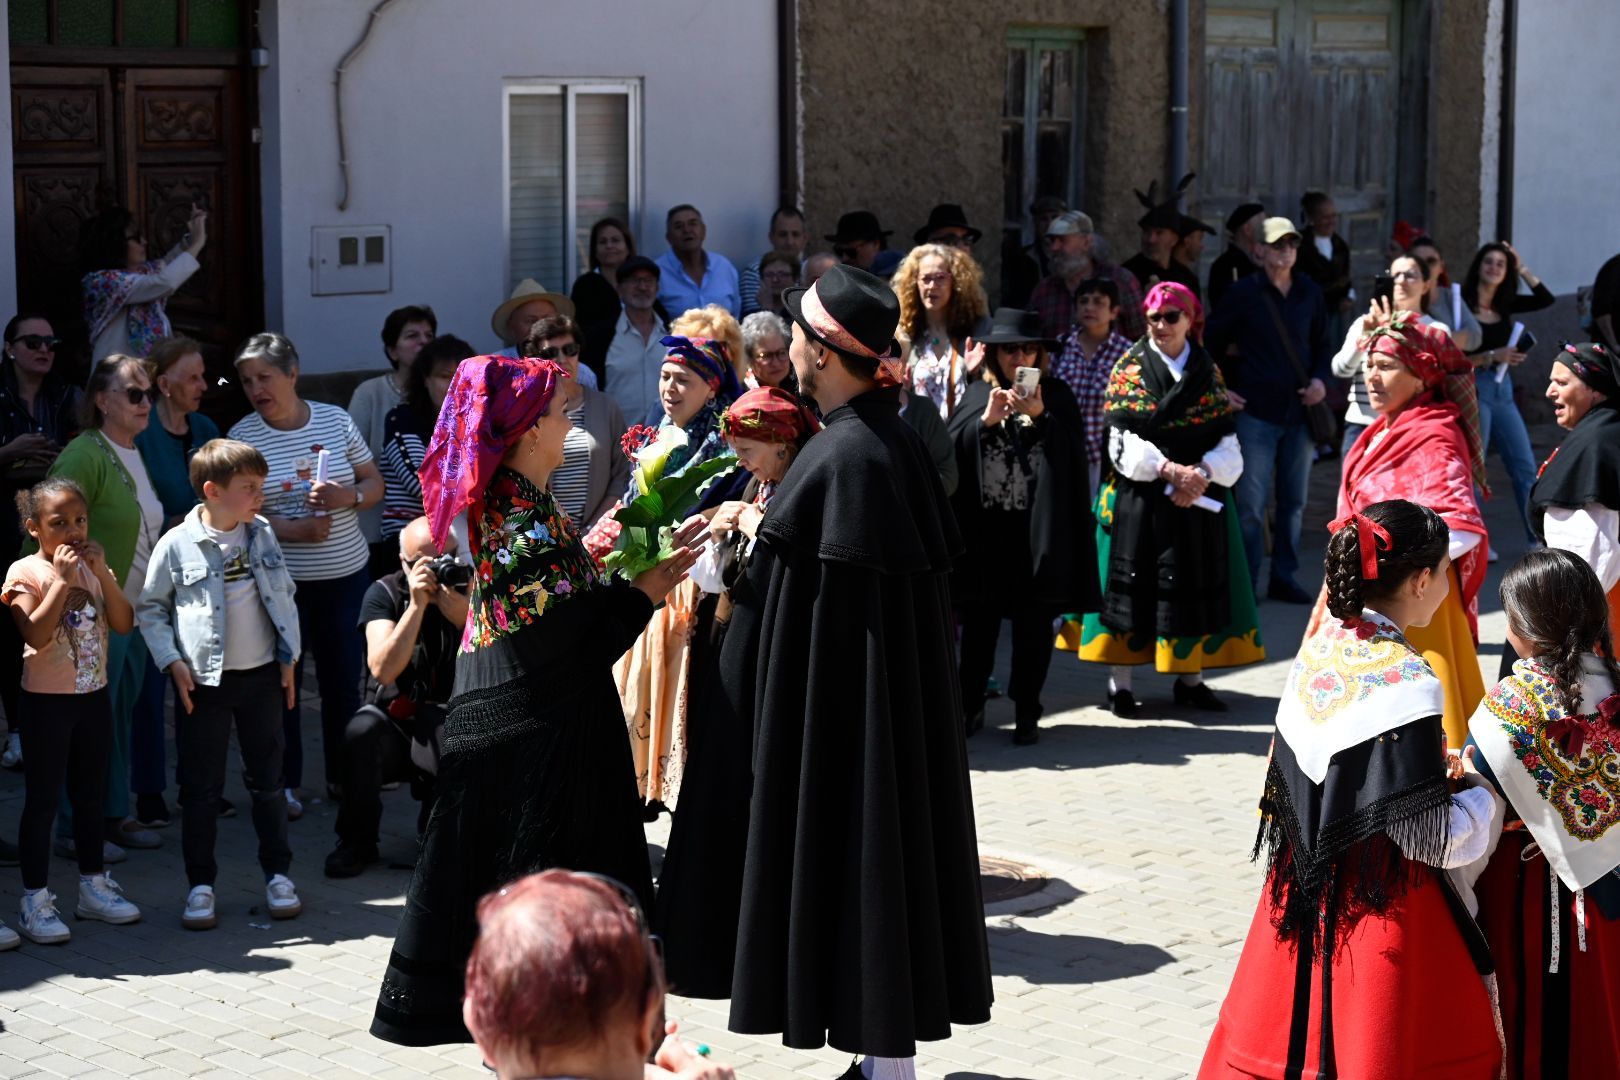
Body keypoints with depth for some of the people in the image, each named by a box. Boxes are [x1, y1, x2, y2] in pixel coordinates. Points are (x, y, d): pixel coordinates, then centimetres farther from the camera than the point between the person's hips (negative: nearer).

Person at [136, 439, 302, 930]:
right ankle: (200, 885, 13)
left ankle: (277, 872, 24)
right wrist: (172, 662, -9)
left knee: (268, 780, 12)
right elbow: (150, 609, -1)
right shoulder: (177, 545, -10)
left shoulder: (262, 535, 1)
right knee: (201, 787, 4)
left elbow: (285, 595, 11)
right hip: (204, 682, -3)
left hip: (262, 675, 3)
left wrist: (289, 656, 6)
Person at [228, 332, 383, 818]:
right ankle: (284, 784, 16)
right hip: (280, 581, -2)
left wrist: (347, 496, -15)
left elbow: (375, 483, 7)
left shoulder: (335, 420, 2)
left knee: (344, 679, 10)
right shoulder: (242, 436, -5)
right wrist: (295, 530, -21)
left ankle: (343, 775, 25)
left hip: (346, 574, 2)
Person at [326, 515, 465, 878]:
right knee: (362, 731, -33)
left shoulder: (466, 587, -2)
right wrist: (417, 604, -26)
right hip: (396, 722, -1)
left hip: (449, 727, 1)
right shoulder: (385, 593, -3)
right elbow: (383, 669, -20)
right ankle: (356, 842, -14)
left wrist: (463, 613, -28)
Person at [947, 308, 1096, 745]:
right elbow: (952, 447, -2)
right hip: (983, 524, 1)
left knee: (1034, 622, 3)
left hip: (1038, 525, -1)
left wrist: (1039, 416, -14)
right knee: (979, 619, 6)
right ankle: (970, 705, 17)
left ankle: (1027, 712, 12)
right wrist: (986, 419, -15)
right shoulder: (977, 393, 8)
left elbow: (1072, 454, -3)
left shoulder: (1056, 395, 5)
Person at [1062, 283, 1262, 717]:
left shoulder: (1208, 371, 7)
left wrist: (1201, 474, -16)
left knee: (1196, 584, 6)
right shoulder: (1130, 368, 0)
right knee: (1133, 581, -1)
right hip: (1139, 497, -3)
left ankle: (1192, 678, 17)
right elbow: (1123, 441, -9)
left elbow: (1227, 442, 3)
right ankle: (1120, 682, 5)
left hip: (1198, 496, 3)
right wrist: (1169, 470, -21)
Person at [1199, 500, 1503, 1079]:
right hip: (1381, 898, -7)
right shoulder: (1406, 684, -22)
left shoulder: (1319, 647, -1)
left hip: (1303, 888, 7)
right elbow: (1430, 837, -19)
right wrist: (1484, 796, -1)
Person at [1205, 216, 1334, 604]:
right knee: (1251, 503, -4)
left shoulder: (1310, 293, 7)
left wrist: (1322, 379, 1)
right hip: (1256, 413, -4)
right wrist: (1221, 390, -3)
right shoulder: (1245, 292, -3)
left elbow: (1322, 344, 18)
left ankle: (1285, 578, 19)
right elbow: (1212, 344, 3)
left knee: (1293, 502, 9)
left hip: (1299, 412, 4)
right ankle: (1245, 581, 3)